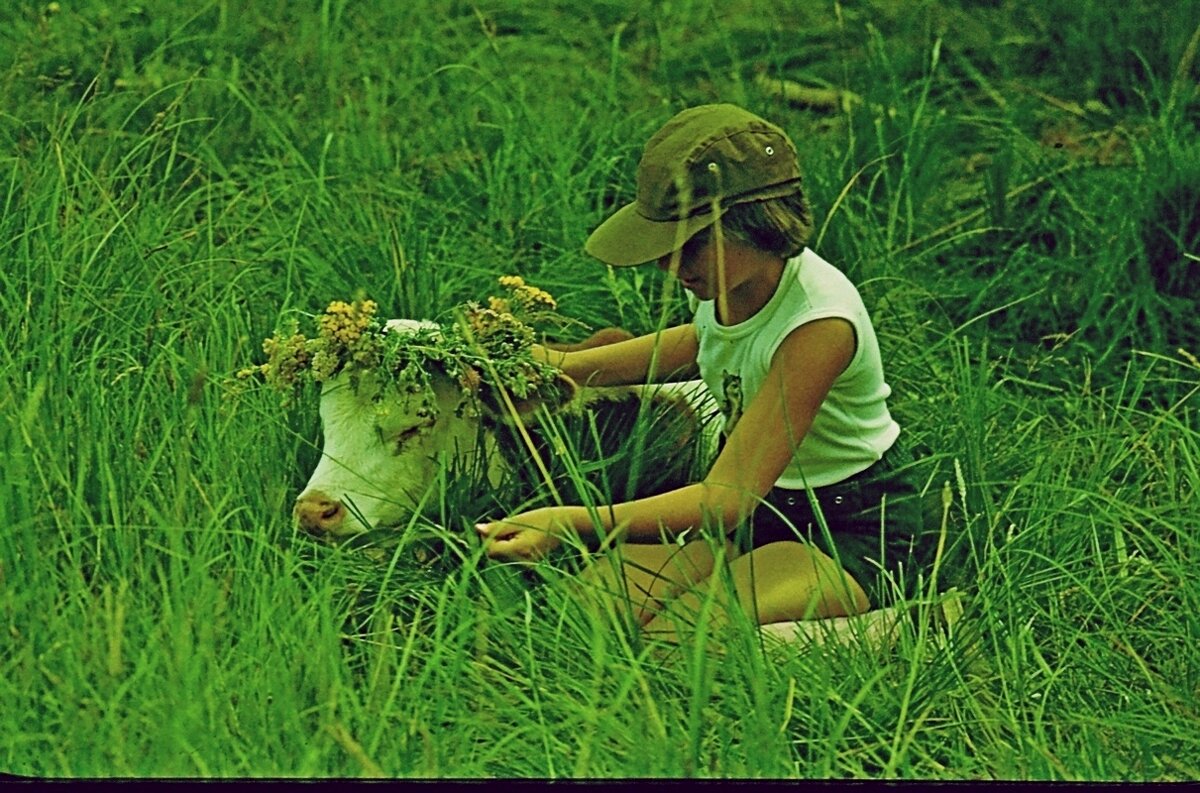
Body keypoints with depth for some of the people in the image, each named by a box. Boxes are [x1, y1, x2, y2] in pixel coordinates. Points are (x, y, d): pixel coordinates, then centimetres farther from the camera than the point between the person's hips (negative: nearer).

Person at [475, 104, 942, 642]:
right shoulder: (724, 281, -8)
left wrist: (572, 523, -40)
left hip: (855, 534, -7)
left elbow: (727, 499, -32)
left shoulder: (820, 323, -31)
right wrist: (568, 365, 7)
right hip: (760, 507, 7)